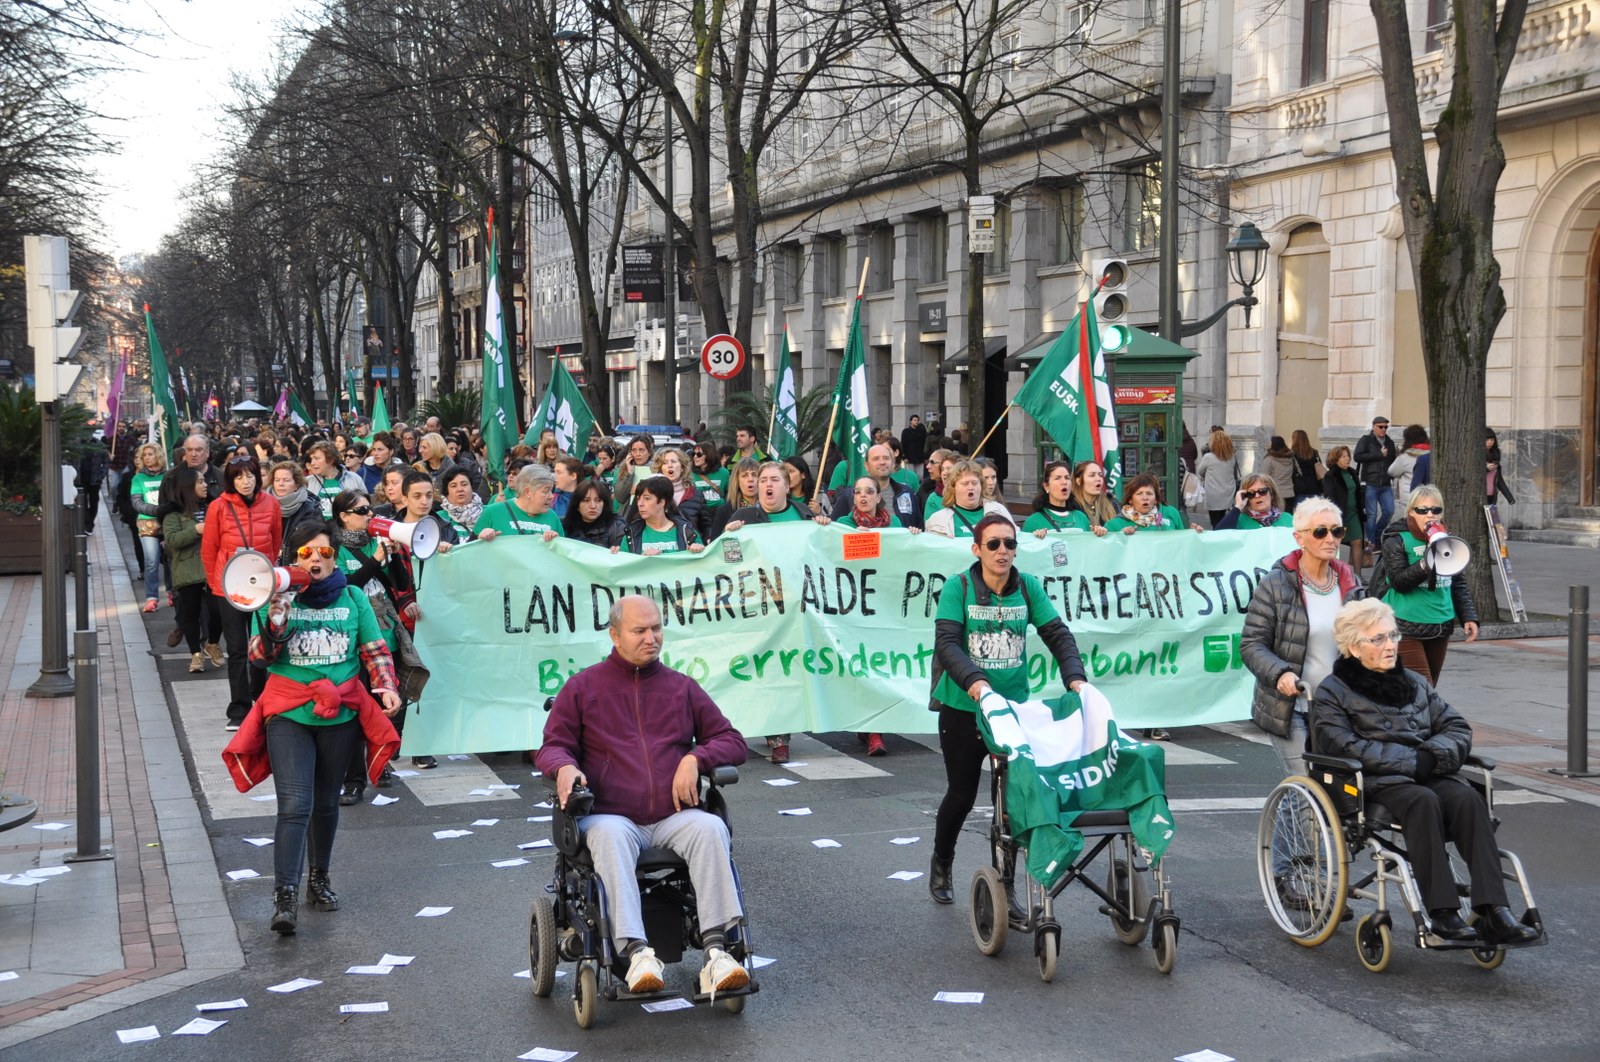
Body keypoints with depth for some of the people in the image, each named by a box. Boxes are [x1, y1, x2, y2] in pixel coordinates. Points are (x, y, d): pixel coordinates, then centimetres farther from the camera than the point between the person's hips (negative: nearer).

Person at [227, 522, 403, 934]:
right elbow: (259, 657, -8)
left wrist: (387, 686, -8)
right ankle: (285, 896, -16)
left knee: (326, 804, 14)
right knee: (295, 805, -14)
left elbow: (375, 649, 7)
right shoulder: (277, 598, -1)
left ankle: (319, 878, 33)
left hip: (340, 714, 3)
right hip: (289, 714, -2)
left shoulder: (353, 598, 4)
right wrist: (276, 617, -23)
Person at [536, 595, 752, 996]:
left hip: (674, 818, 2)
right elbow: (552, 746, 12)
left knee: (710, 828, -32)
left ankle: (715, 952, -41)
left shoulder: (682, 687, 17)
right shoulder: (583, 687, 13)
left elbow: (732, 741, 17)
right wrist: (564, 766, -13)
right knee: (609, 837, -38)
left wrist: (696, 758, -4)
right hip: (611, 816, -2)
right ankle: (636, 952, -49)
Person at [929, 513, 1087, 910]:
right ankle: (941, 863, 38)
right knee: (962, 794, 11)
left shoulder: (1027, 587, -1)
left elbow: (1057, 634, -1)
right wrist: (973, 681, -35)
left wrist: (1075, 677, -17)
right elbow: (946, 643, -19)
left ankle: (1004, 886, 13)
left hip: (1014, 706, 2)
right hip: (963, 709, -2)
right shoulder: (958, 587, -10)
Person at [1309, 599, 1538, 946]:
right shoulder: (1332, 692, 7)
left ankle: (1493, 913, -38)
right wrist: (1411, 760, -15)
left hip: (1427, 774, 5)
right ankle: (1442, 914, -39)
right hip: (1374, 784, -4)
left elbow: (1458, 728, 16)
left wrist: (1433, 754, -7)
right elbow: (1346, 748, -9)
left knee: (1468, 798, -28)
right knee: (1423, 801, -36)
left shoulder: (1413, 683, 24)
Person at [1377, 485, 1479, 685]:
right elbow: (1399, 582, -15)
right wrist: (1425, 565, -28)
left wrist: (1469, 616, 8)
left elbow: (1459, 584, 17)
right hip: (1407, 627, -6)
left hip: (1440, 627, 6)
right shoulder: (1396, 542, -4)